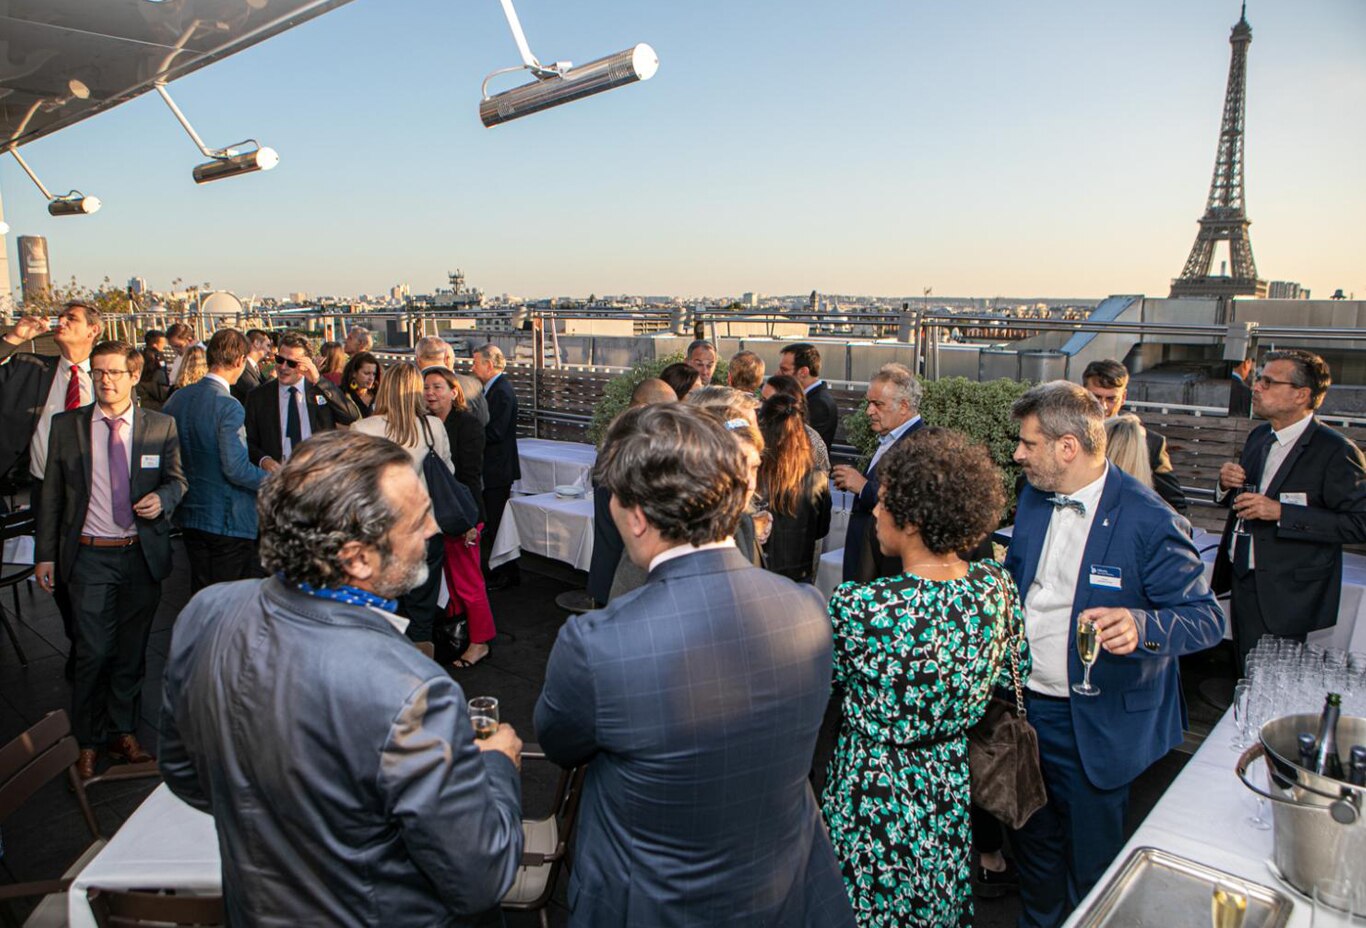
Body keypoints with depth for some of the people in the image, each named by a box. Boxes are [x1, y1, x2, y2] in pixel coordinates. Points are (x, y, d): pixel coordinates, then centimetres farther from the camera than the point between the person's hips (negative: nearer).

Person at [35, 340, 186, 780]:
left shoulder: (161, 426, 0)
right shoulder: (66, 425, 0)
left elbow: (176, 479, 8)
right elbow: (51, 493, 3)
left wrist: (162, 498, -15)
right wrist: (45, 554, 1)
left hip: (142, 555, 1)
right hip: (89, 557, -1)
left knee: (132, 650, 12)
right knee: (94, 652, 0)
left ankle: (124, 732, 29)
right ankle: (89, 742, 20)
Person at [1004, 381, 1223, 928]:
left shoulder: (1147, 520, -19)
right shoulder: (1033, 498, 1)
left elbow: (1207, 617, -17)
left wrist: (1143, 626, -37)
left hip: (1096, 723, -5)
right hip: (1025, 705, 6)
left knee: (1091, 864, 13)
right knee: (1032, 841, 22)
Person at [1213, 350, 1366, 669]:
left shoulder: (1335, 451, -15)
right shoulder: (1259, 437, 10)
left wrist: (1281, 512, -24)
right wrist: (1227, 484, -3)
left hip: (1286, 595, -7)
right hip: (1242, 581, 7)